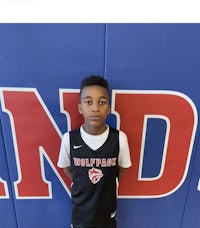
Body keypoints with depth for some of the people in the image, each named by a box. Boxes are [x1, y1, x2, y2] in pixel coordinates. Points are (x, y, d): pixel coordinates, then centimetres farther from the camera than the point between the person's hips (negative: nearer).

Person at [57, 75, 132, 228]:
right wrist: (83, 184, -4)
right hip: (80, 210, 0)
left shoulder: (119, 138, -21)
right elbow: (66, 168, -2)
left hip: (107, 210, 0)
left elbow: (121, 169, -4)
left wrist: (105, 185, -2)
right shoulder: (69, 138, -20)